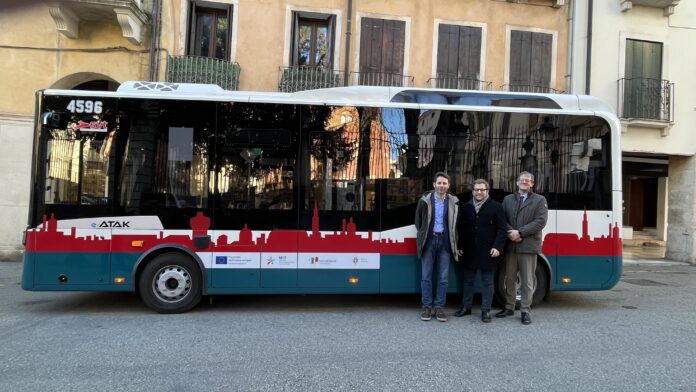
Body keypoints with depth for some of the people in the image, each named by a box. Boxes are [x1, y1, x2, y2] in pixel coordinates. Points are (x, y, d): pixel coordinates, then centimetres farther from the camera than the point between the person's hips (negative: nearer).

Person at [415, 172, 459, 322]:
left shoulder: (453, 202, 2)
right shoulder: (425, 200, -1)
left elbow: (456, 224, 7)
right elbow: (418, 221, 7)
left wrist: (454, 242, 2)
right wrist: (423, 235, 6)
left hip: (445, 241, 1)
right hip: (429, 241, -1)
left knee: (443, 278, 5)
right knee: (426, 276, 4)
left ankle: (439, 307, 15)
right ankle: (427, 307, 14)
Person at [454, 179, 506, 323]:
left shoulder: (496, 207, -2)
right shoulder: (466, 207, 9)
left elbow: (501, 229, -4)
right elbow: (460, 228, 10)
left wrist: (497, 247, -14)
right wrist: (460, 247, 4)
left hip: (488, 252, -3)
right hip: (469, 251, 4)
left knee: (487, 282, 5)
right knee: (467, 280, 13)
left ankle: (486, 311, 13)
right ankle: (466, 307, 25)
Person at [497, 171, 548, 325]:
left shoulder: (540, 200, 4)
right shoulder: (508, 199, 13)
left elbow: (540, 221, -7)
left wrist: (520, 232, -14)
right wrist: (510, 233, -14)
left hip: (528, 246, -3)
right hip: (510, 245, 3)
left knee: (527, 281, 4)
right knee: (509, 279, 12)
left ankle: (525, 310, 14)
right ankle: (509, 308, 24)